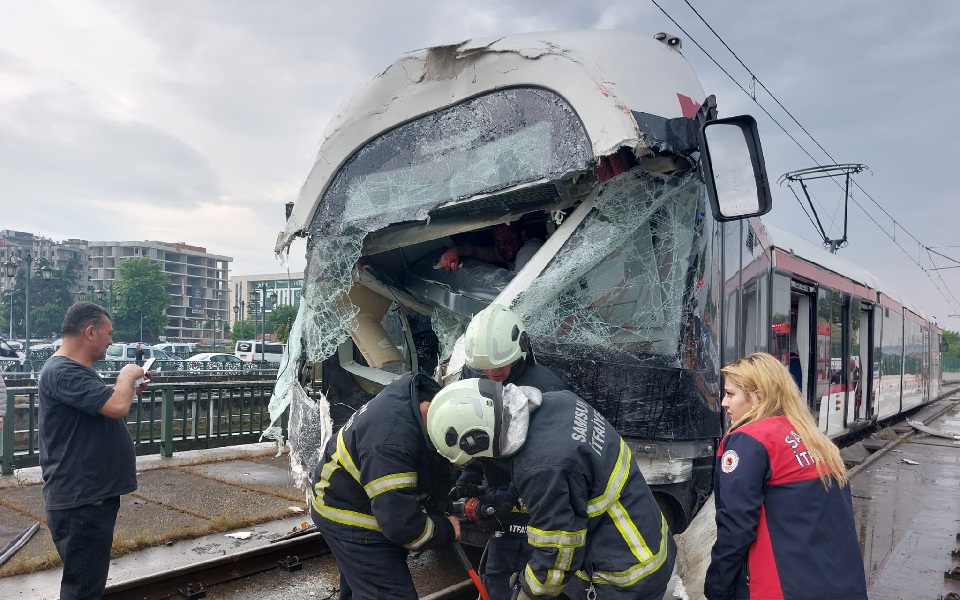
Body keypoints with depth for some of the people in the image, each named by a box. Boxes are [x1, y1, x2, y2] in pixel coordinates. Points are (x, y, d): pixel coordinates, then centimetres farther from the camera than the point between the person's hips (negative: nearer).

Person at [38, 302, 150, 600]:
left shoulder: (78, 370, 13)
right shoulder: (62, 372, -21)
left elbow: (103, 406, 25)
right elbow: (116, 406, -32)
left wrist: (129, 387, 9)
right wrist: (126, 376, -13)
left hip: (93, 494, 11)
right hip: (79, 500, -11)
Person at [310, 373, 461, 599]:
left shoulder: (424, 394, -13)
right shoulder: (392, 443, -40)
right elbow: (400, 523, -37)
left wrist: (438, 507, -7)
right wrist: (445, 531, -20)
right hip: (348, 516, -9)